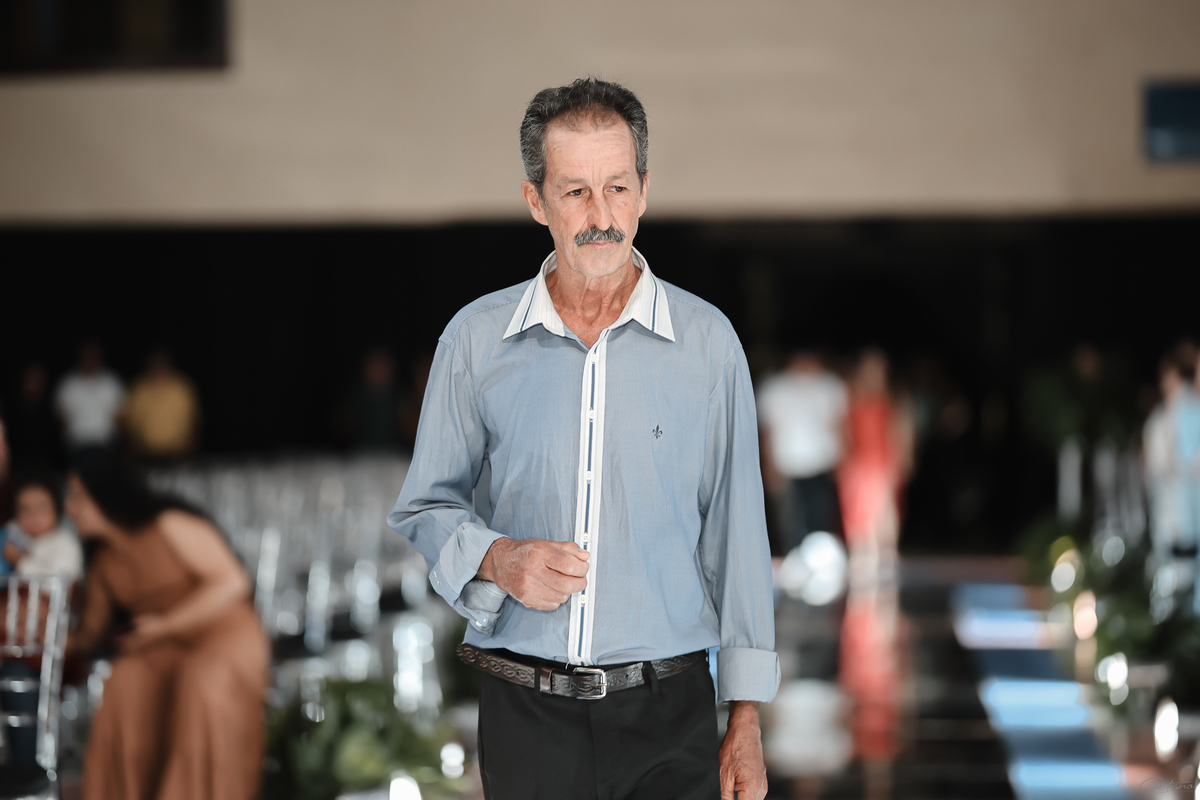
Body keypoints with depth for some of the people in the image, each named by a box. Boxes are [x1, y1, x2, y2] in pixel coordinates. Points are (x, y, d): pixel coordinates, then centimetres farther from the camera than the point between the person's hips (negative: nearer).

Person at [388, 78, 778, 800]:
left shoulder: (708, 341, 1)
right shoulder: (475, 339, 2)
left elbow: (736, 532, 3)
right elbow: (428, 507, 11)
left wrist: (747, 717, 2)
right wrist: (496, 560, -11)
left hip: (668, 720, -1)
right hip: (525, 714, 1)